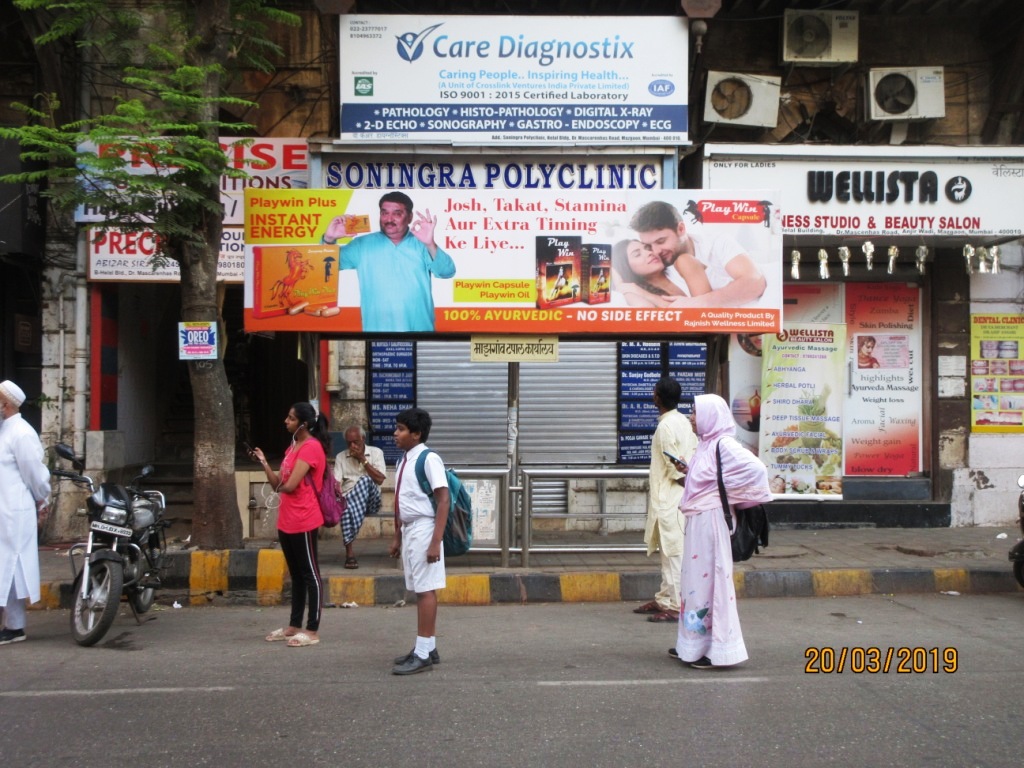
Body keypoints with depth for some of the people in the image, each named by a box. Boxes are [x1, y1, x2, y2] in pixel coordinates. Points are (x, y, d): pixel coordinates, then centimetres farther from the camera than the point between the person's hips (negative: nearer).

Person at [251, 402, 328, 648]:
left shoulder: (311, 447, -15)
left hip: (303, 522, -10)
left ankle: (312, 631, 3)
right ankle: (294, 626, 24)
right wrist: (264, 463, 2)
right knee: (296, 574, 16)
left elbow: (289, 485, -19)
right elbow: (278, 484, 14)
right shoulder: (293, 447, 16)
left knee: (310, 574, -2)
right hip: (286, 521, 10)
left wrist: (279, 484, 2)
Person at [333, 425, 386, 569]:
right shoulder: (341, 457, 11)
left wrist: (363, 459, -9)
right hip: (348, 499, 0)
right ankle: (349, 553, -36)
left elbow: (380, 479, -6)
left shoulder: (376, 452, 6)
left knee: (365, 480, -32)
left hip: (371, 501, 0)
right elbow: (336, 482, -1)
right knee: (347, 506, -37)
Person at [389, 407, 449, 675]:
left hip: (423, 530, -9)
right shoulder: (404, 460, 13)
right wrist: (397, 536, 19)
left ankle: (423, 654, 0)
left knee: (426, 590, -4)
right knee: (419, 590, 13)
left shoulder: (428, 459, -14)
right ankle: (428, 648, 21)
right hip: (408, 530, 9)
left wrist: (436, 541, -21)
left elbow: (444, 500, -17)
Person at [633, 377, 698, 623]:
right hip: (680, 498, 10)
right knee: (669, 551, 16)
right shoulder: (684, 422, 10)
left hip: (669, 499, -10)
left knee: (673, 552, -5)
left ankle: (675, 607, -1)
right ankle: (664, 599, 25)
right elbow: (694, 457, 11)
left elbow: (675, 469, -17)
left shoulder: (665, 427, -18)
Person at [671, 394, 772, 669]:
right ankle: (695, 644, 24)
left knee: (709, 580, -4)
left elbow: (756, 469, -26)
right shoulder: (707, 443, 13)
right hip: (699, 521, 10)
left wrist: (730, 496, -15)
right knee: (697, 580, 14)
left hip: (711, 520, -10)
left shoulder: (723, 444, -15)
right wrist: (687, 472, 6)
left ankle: (717, 649, 3)